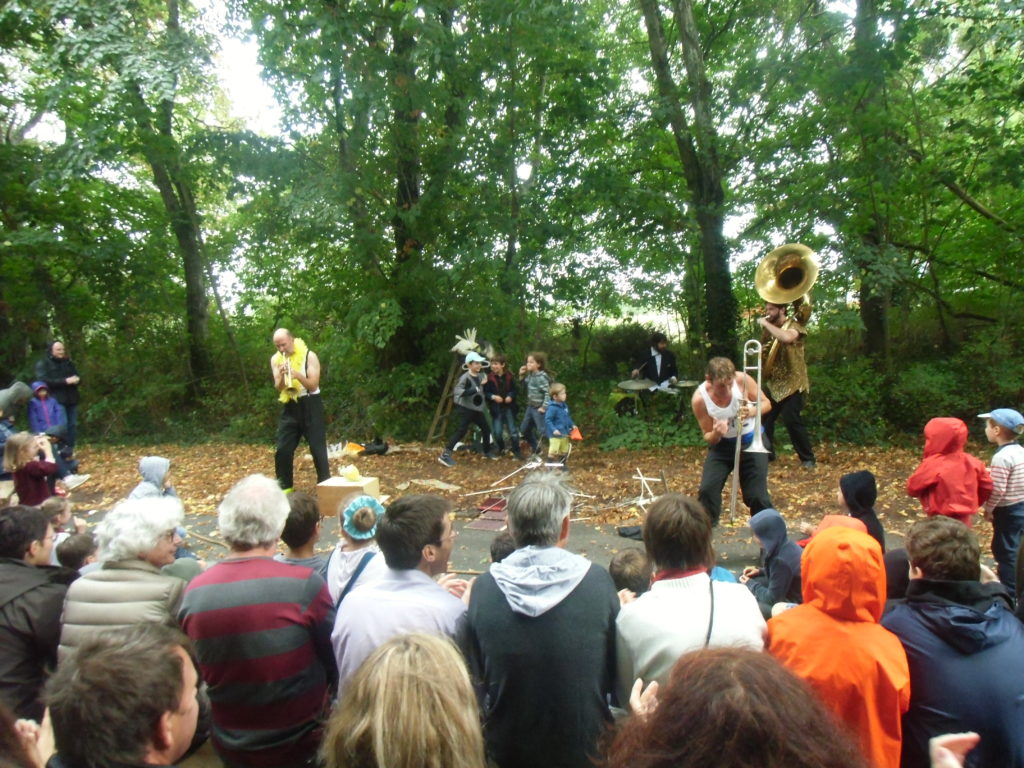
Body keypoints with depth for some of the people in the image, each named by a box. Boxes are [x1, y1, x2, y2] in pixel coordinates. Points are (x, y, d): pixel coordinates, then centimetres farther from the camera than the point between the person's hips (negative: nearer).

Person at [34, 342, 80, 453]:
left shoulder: (69, 363, 18)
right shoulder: (43, 363, 2)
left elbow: (78, 377, 18)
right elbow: (44, 381, -11)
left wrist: (77, 379, -8)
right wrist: (65, 381, -19)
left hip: (71, 400, 5)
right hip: (56, 401, -5)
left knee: (73, 425, 6)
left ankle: (71, 450, 15)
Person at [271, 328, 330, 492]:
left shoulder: (309, 356, -11)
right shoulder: (275, 359, 2)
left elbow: (313, 385, -15)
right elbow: (278, 388, -2)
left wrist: (298, 375, -31)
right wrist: (281, 377, -23)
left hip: (310, 406, -4)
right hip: (290, 407, 4)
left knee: (318, 448, -2)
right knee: (282, 450, 4)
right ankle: (285, 487, 17)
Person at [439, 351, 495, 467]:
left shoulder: (480, 376, 7)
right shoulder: (465, 377, -17)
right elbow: (458, 391, -28)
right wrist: (475, 390, -27)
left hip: (477, 409, 8)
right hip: (465, 409, -8)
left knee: (486, 429, 14)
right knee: (461, 431, -13)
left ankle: (487, 452, 34)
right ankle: (445, 455, -11)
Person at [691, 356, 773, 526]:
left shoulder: (742, 380, -23)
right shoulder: (699, 399, -23)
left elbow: (766, 403, -6)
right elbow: (708, 438, -11)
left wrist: (752, 412, -28)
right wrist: (715, 434, -35)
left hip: (751, 440, 0)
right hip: (722, 444, 0)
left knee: (757, 495, -5)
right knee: (707, 489, -14)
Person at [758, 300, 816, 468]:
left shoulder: (793, 325, -10)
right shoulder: (769, 329, 11)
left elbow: (786, 338, -34)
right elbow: (763, 351, 25)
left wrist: (765, 324, -24)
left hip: (792, 383, -7)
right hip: (773, 382, 7)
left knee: (792, 420, -10)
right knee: (765, 418, 5)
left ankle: (808, 458, 2)